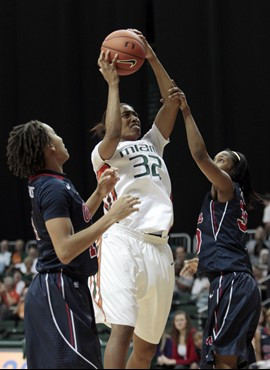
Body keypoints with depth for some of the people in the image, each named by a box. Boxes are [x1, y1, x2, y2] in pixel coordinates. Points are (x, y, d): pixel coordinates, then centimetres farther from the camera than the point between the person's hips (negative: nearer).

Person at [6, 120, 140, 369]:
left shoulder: (43, 186, 14)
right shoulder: (54, 189, -16)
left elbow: (74, 223, 30)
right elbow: (65, 250, -25)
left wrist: (99, 194, 21)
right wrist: (111, 216, -24)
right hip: (60, 291, -10)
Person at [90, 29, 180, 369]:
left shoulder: (151, 144, 25)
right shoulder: (103, 153, 8)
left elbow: (171, 101, 19)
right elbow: (112, 135, -16)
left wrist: (152, 59, 12)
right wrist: (113, 84, -7)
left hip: (159, 248, 7)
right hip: (124, 242, -7)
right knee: (122, 329, -22)